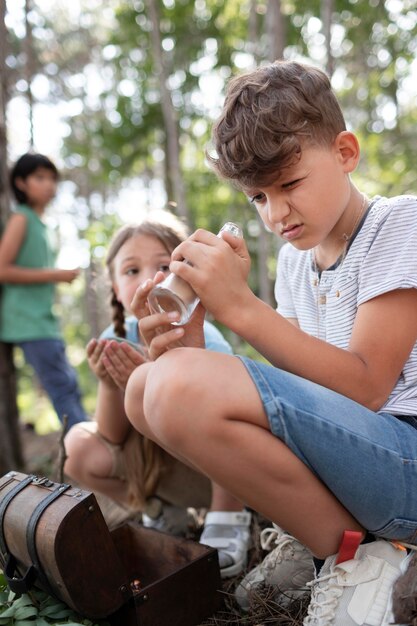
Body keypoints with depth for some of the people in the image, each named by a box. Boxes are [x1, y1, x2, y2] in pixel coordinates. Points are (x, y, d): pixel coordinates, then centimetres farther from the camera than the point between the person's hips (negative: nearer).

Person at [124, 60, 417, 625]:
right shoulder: (295, 258, 14)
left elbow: (364, 388, -17)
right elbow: (293, 383, 7)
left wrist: (241, 307, -23)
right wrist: (192, 353, -11)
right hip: (331, 445, 8)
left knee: (180, 387, -29)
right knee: (146, 386, 2)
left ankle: (355, 552, -9)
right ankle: (307, 531, 3)